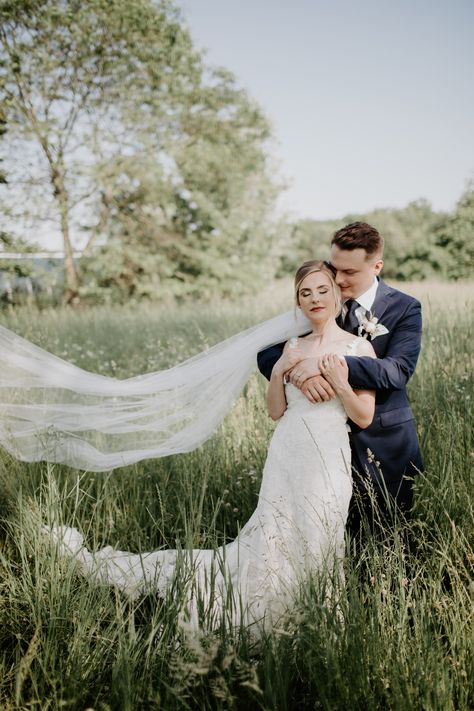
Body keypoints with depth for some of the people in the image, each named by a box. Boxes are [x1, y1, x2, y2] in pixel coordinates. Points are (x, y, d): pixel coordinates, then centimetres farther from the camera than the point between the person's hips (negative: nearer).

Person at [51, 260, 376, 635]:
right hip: (284, 459, 3)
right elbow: (277, 412, 13)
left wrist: (338, 381, -18)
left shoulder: (359, 347, 0)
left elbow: (364, 417, -3)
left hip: (325, 462, -3)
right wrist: (278, 372, -3)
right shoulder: (292, 346, 13)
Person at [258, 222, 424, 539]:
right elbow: (267, 353, -4)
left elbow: (398, 371, -23)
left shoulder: (405, 308, -7)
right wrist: (301, 374, -27)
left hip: (384, 444, -2)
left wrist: (325, 364, -33)